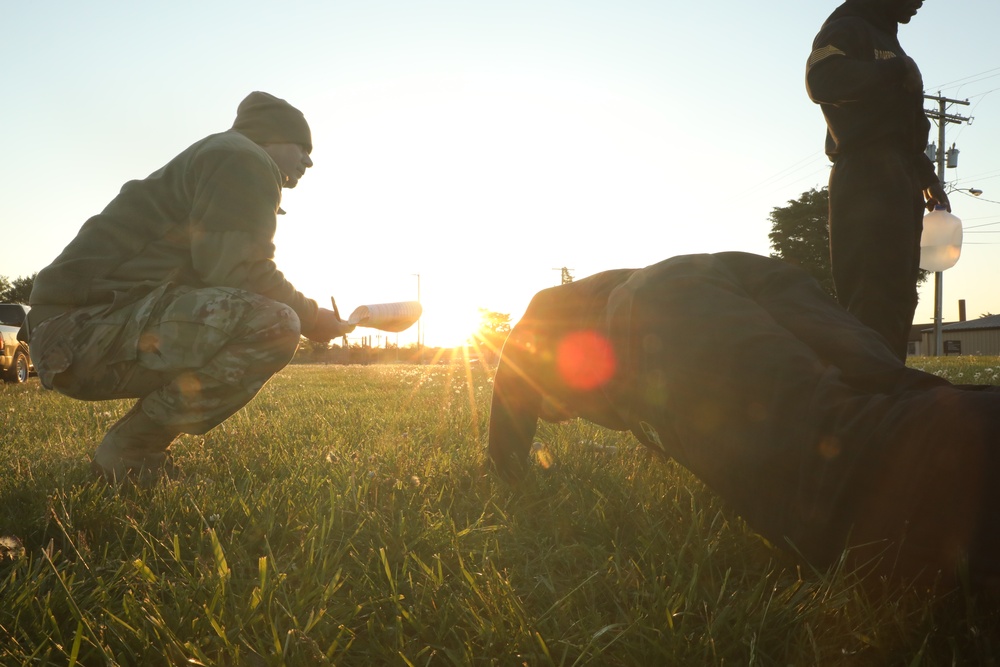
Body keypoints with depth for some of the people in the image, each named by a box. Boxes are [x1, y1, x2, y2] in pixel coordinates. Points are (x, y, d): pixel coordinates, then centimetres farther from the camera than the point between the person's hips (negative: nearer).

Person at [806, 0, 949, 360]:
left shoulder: (887, 41, 32)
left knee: (895, 296, 3)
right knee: (876, 300, -20)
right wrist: (896, 71, -8)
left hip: (897, 180, 9)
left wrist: (926, 175, 18)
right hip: (869, 178, -9)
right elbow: (822, 80, -18)